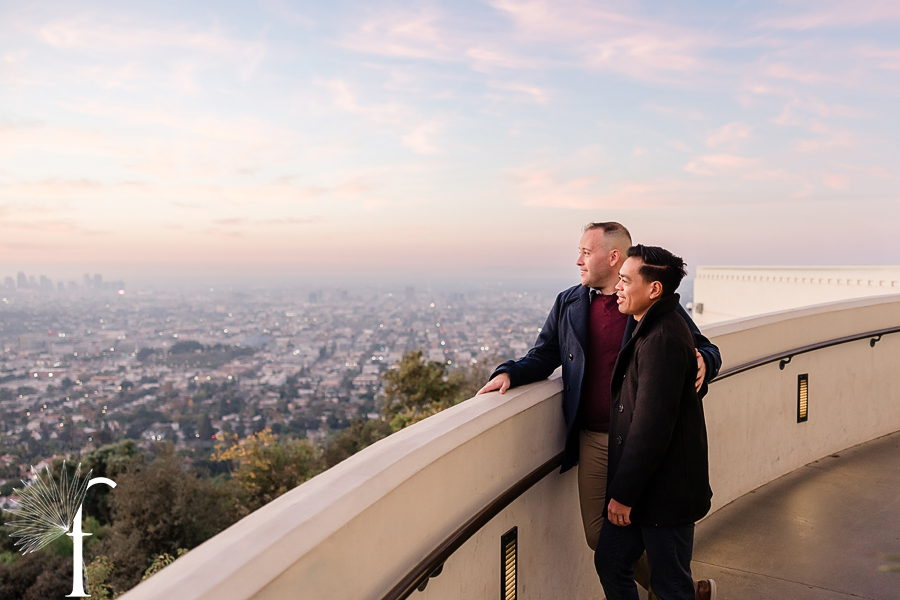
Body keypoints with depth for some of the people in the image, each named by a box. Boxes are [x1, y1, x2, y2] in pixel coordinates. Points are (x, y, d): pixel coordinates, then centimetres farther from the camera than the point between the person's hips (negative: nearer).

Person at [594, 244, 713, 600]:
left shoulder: (663, 340, -24)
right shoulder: (652, 330, 9)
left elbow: (652, 427, -25)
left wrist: (623, 494, -19)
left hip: (666, 491, -10)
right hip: (644, 487, 10)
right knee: (610, 561, 17)